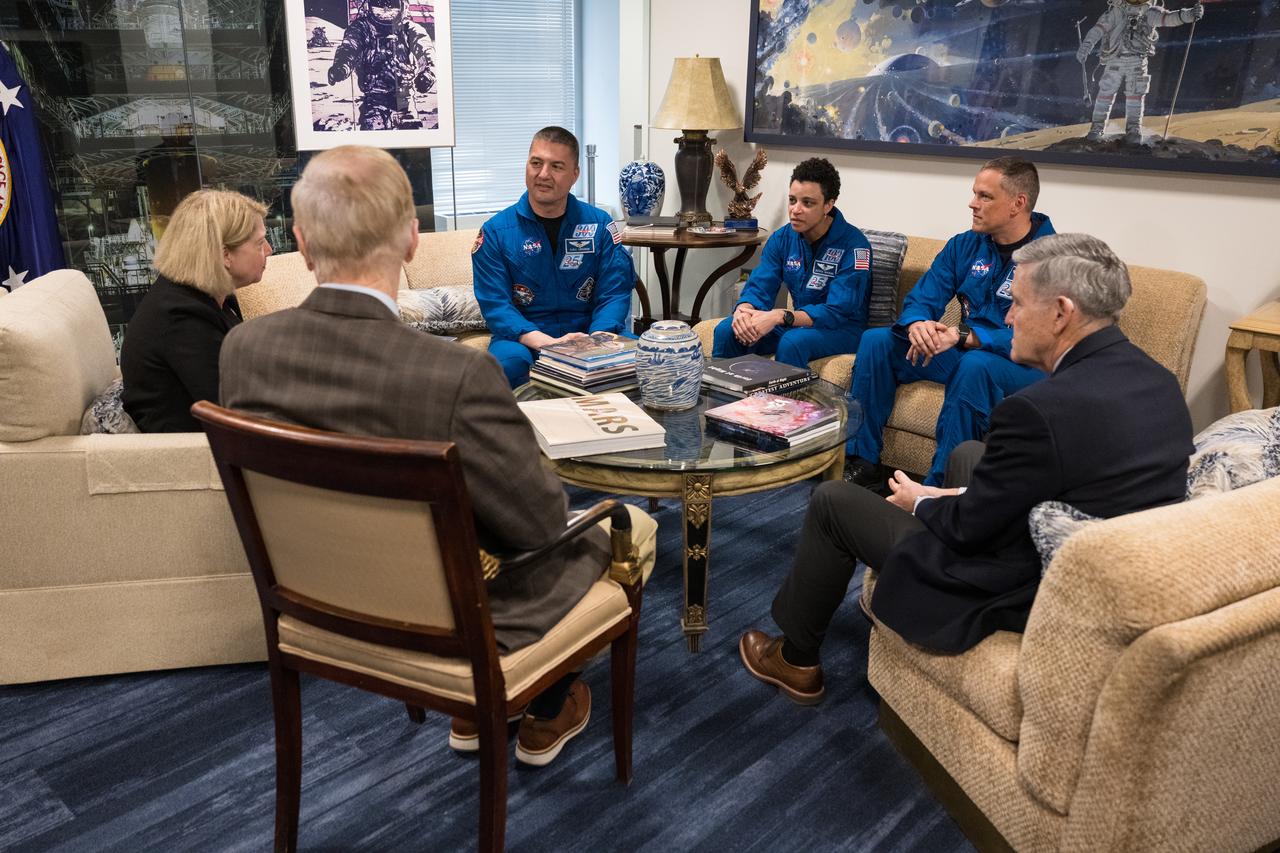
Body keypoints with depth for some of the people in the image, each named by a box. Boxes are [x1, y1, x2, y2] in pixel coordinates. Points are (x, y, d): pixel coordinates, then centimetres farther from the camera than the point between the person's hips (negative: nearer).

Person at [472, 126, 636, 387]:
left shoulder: (599, 224, 7)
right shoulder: (495, 231, 1)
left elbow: (615, 293, 0)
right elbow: (495, 305, -8)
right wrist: (548, 343, -25)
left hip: (589, 333, 2)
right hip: (524, 338, -1)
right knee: (508, 361, -37)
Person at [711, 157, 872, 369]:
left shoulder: (854, 244, -18)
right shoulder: (782, 239, 1)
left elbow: (838, 311, -26)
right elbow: (758, 288, -4)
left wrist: (779, 316, -38)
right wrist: (743, 310, -30)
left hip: (843, 328, -5)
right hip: (798, 323, 5)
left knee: (793, 342, -36)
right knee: (727, 330, -15)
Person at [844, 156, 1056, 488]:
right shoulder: (965, 245, 4)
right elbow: (920, 299, 2)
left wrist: (963, 335, -35)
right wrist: (917, 325, -24)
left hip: (1027, 366, -6)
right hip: (964, 351, 6)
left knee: (975, 364, -39)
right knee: (876, 341, -8)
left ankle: (938, 488, -32)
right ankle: (861, 461, -6)